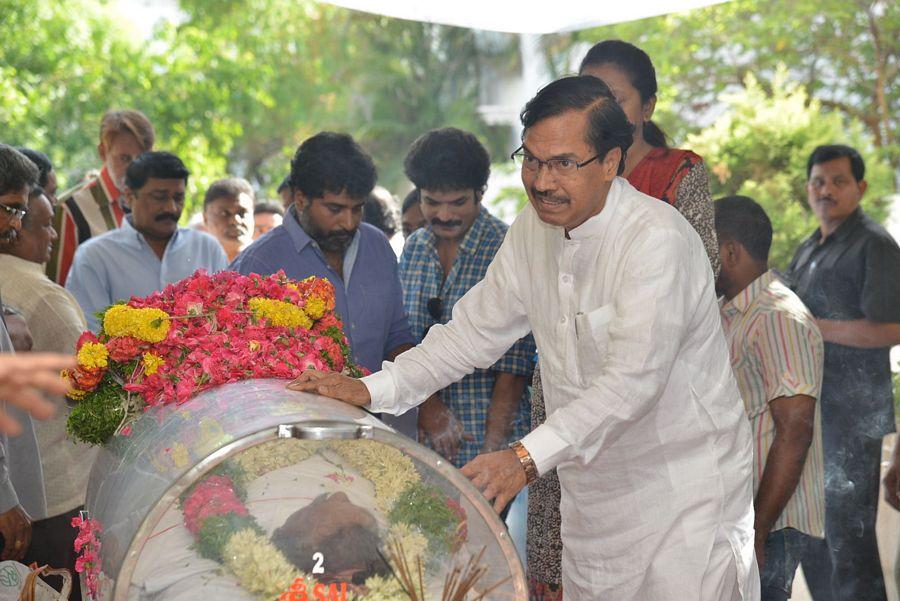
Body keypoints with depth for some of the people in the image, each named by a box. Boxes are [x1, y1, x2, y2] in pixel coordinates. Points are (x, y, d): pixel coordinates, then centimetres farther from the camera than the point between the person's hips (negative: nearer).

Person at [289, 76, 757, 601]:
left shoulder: (659, 240, -21)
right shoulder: (534, 229, 3)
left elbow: (632, 380, -29)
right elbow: (476, 331, 10)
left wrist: (528, 457, -38)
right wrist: (370, 390, 1)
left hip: (686, 497, -6)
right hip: (593, 498, 7)